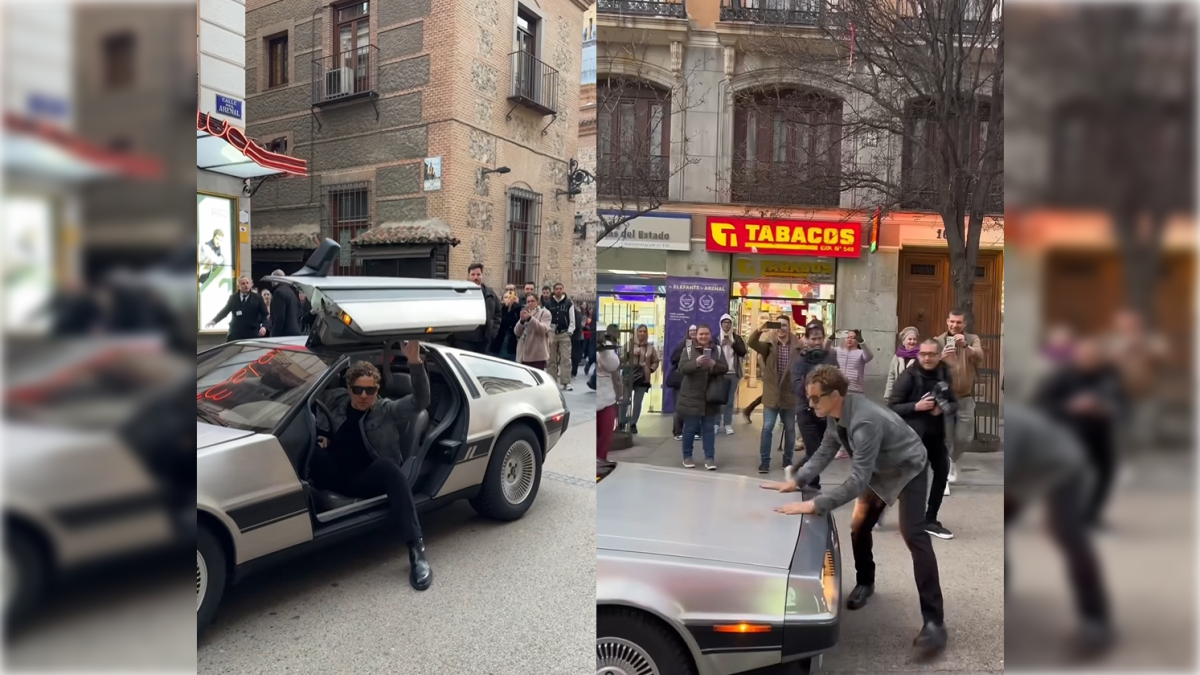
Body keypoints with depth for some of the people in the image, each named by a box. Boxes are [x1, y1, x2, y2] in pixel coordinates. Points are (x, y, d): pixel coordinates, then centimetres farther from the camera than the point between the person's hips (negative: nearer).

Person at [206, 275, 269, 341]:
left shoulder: (258, 298, 3)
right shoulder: (233, 298, 10)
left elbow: (265, 315, 0)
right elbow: (224, 311, 16)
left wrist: (264, 326, -18)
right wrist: (214, 321, 0)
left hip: (252, 335, -2)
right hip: (235, 335, 2)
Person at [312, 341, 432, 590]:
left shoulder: (388, 411, -1)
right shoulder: (336, 400, 7)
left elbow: (420, 401, -17)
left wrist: (414, 362, -31)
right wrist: (319, 436, 6)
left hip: (366, 480, -2)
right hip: (336, 478, 2)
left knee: (387, 466, -37)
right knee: (314, 454, -28)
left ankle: (416, 549, -37)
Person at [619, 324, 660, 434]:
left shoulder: (650, 348, 4)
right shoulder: (629, 345, -4)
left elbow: (655, 361, 13)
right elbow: (622, 358, -7)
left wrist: (651, 369, 1)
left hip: (643, 378, 2)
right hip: (629, 377, -2)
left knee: (638, 402, 7)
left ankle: (633, 424, 16)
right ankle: (622, 422, 12)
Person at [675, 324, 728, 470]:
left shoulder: (717, 350, 5)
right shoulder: (688, 350, -1)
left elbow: (725, 369, -2)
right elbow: (682, 368, -13)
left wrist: (714, 364, -23)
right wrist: (696, 362, -30)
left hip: (710, 397, 2)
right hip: (691, 396, -2)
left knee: (709, 428, 6)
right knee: (690, 428, 6)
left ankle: (709, 458, 10)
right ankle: (687, 456, 18)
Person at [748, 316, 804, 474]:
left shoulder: (798, 347, -2)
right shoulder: (769, 345, -1)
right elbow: (751, 343, -18)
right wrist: (760, 330, -36)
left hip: (790, 395, 1)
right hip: (771, 395, -1)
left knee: (790, 429, 11)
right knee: (767, 428, -1)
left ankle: (788, 460, 26)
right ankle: (764, 461, 7)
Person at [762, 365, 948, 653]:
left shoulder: (865, 422, -41)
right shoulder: (836, 413, -15)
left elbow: (857, 480, -43)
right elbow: (825, 452, -2)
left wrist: (813, 505, -47)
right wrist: (795, 482, -12)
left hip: (908, 469, -8)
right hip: (879, 471, 8)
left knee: (913, 535, -18)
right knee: (859, 527, 8)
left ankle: (934, 621, -16)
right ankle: (865, 583, 33)